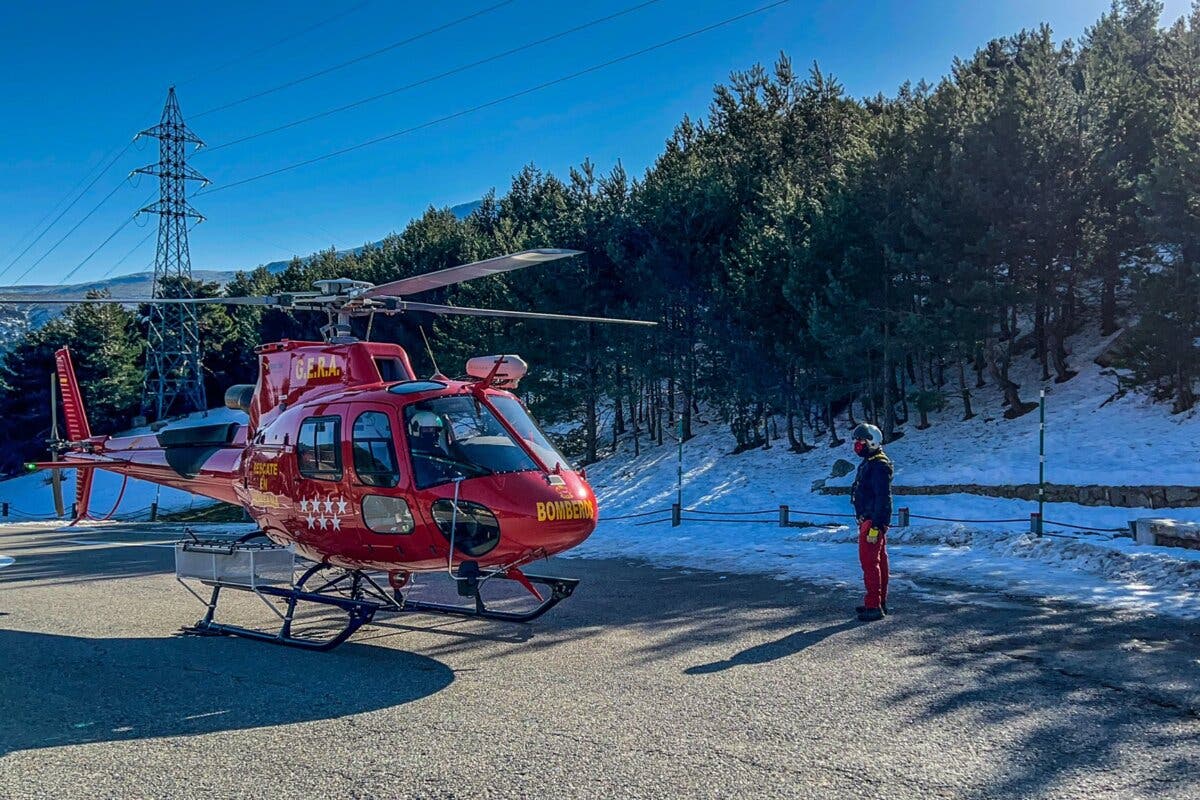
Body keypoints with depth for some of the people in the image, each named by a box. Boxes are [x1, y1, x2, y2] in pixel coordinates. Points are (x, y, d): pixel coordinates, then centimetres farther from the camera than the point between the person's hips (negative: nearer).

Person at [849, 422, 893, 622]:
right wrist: (862, 521, 21)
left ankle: (874, 606, -7)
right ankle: (880, 603, 24)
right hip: (868, 521, 11)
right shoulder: (868, 463, 15)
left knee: (869, 562, -10)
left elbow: (883, 498, -23)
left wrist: (875, 526, -25)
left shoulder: (879, 465, -17)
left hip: (873, 522, -11)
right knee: (878, 561, 16)